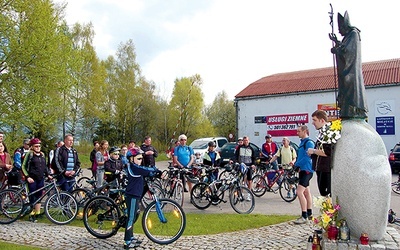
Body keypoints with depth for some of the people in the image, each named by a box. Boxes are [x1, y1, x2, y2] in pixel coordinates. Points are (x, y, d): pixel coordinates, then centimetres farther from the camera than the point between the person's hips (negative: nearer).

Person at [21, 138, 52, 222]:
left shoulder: (42, 154, 13)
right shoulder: (29, 154, -3)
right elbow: (23, 166, -4)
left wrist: (48, 174, 8)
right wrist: (27, 177, -13)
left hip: (41, 178, 5)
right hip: (32, 179, -5)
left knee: (39, 195, 7)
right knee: (32, 196, -2)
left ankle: (37, 213, 15)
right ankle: (32, 214, 5)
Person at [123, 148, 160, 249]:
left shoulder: (135, 167, 14)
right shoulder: (133, 167, -17)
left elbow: (147, 173, 11)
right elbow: (146, 170, -26)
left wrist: (155, 173, -4)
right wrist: (157, 170, -13)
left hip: (135, 195, 10)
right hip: (132, 196, -10)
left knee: (135, 215, 18)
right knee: (131, 218, -4)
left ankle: (130, 237, 30)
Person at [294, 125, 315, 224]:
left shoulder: (309, 142, -14)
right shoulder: (302, 142, 15)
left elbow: (307, 157, -21)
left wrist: (297, 164, -13)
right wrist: (298, 166, 6)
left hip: (306, 170, -10)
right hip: (303, 170, 10)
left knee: (299, 192, -16)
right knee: (306, 192, 16)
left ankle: (304, 216, -12)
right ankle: (309, 214, 26)